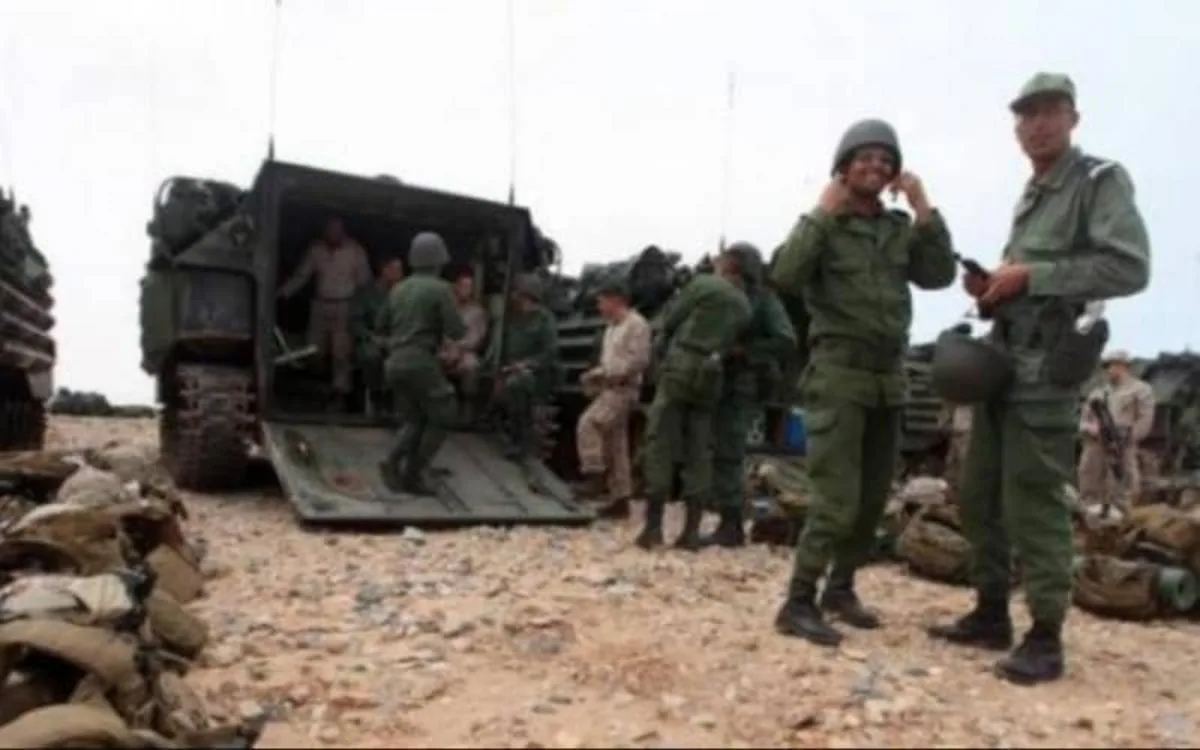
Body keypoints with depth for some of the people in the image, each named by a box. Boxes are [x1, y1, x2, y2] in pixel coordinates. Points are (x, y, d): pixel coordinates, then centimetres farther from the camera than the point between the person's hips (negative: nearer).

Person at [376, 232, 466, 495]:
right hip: (421, 362, -7)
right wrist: (463, 328, 12)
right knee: (442, 418, 5)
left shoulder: (399, 289, 15)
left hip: (396, 362, 7)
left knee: (413, 420, 15)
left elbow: (380, 327, 23)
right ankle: (413, 474, -3)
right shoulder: (440, 288, -5)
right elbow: (456, 331, -10)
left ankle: (393, 461, -10)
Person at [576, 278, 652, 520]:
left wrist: (608, 374, -19)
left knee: (587, 424, -23)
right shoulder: (612, 328, 20)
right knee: (615, 446, 8)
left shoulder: (636, 324, -9)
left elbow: (640, 360, -18)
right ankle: (620, 499, 12)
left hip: (623, 389, -9)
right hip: (610, 389, 9)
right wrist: (595, 375, 8)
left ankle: (595, 475, -18)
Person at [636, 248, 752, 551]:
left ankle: (653, 525, -5)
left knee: (660, 444, -2)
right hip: (711, 380, 5)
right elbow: (736, 344, 11)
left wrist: (664, 339, 17)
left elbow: (668, 320, 0)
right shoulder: (745, 307, 14)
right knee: (699, 452, 7)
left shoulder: (704, 284, -1)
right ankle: (691, 530, 4)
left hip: (680, 368, -5)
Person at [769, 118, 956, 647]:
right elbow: (785, 278, -18)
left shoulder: (901, 228, 12)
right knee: (838, 499, -12)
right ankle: (798, 604, -5)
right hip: (839, 374, -6)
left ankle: (840, 589, 24)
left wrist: (923, 207, -5)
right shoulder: (824, 224, -3)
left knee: (873, 498, 10)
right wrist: (821, 214, -16)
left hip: (888, 377, 6)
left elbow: (940, 275, -1)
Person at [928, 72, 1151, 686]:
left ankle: (1046, 639, -1)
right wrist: (993, 288, 7)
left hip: (1047, 367, -8)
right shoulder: (1029, 199, 21)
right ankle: (991, 614, 21)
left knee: (1033, 502, -9)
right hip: (1001, 361, 8)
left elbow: (1129, 268, -16)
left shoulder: (1100, 181, -3)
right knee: (979, 497, 10)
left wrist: (1030, 276, -17)